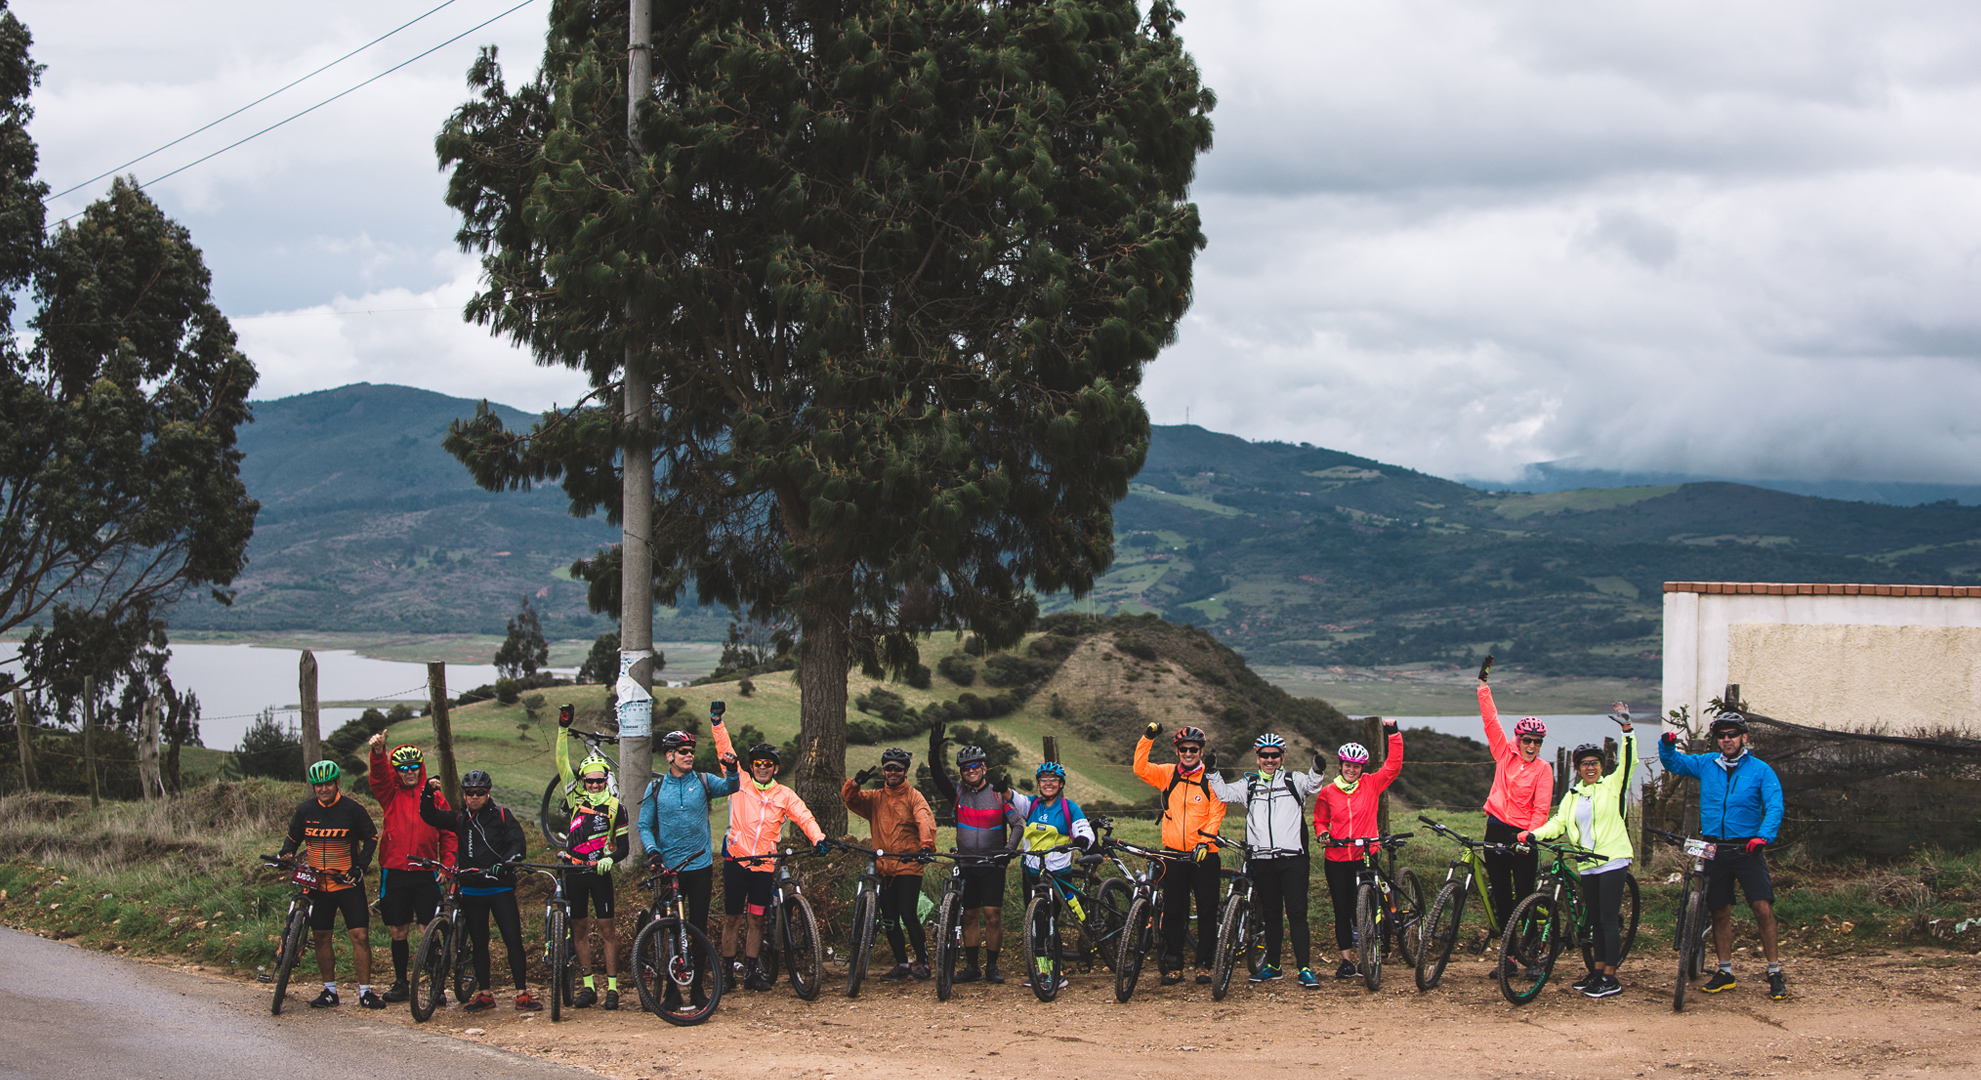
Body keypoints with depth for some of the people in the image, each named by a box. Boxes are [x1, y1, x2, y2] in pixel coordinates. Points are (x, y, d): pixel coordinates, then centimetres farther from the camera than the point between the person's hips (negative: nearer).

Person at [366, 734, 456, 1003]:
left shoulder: (434, 798, 7)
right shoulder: (390, 795, 7)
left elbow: (448, 834, 11)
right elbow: (379, 775, -13)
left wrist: (448, 864, -2)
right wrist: (378, 751, -33)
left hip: (426, 873, -1)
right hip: (394, 872, 1)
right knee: (398, 931, 7)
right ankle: (400, 983, 19)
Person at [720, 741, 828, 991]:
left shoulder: (784, 795, 6)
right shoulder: (740, 783, 4)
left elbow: (804, 817, -7)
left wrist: (818, 839, -24)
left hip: (764, 865, 1)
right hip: (736, 860, -1)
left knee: (757, 920, 6)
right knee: (732, 918, 3)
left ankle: (752, 971, 15)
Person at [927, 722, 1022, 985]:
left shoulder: (999, 794, 0)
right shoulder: (958, 795, 5)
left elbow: (1018, 823, 0)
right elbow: (937, 776, -8)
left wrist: (1011, 845, -18)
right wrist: (934, 751, -24)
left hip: (993, 864, -3)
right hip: (966, 864, 3)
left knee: (992, 915, -7)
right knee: (969, 916, 5)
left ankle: (992, 966, 2)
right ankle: (971, 966, 13)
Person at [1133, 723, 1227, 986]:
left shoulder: (1211, 779, -2)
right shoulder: (1167, 774, 6)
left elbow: (1216, 814, -6)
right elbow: (1140, 768, -6)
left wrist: (1205, 842, -18)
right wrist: (1148, 738, -14)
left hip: (1203, 855, -2)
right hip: (1174, 853, 2)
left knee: (1207, 911, 1)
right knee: (1173, 912, 5)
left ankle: (1204, 964, 11)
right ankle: (1173, 965, 11)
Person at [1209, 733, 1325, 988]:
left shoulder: (1293, 780, 7)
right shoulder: (1249, 784, 14)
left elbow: (1313, 785, -10)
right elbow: (1224, 793, 8)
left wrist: (1317, 772, -29)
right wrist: (1213, 774, -7)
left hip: (1292, 858, -3)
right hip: (1262, 859, 3)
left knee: (1297, 913, -6)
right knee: (1271, 915, 11)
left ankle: (1305, 969, -7)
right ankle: (1272, 966, 19)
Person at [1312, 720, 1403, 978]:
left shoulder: (1371, 785, 3)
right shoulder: (1328, 792, 5)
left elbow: (1393, 766, -3)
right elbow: (1320, 820, 16)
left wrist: (1393, 735, -7)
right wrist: (1322, 832, -5)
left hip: (1365, 858, -1)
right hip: (1337, 860, 1)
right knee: (1342, 912, 4)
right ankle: (1346, 960, 13)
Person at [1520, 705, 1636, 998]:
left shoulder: (1612, 785, 2)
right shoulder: (1572, 796, 16)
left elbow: (1628, 762, -10)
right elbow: (1558, 824, 7)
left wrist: (1626, 729, -21)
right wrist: (1533, 834, -10)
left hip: (1613, 861, -6)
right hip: (1588, 865, 6)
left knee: (1608, 919, -7)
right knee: (1598, 920, 13)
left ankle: (1610, 979, -6)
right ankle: (1598, 971, 20)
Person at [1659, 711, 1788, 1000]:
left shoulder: (1760, 770, -1)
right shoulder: (1706, 765, 8)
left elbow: (1774, 806, -10)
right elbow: (1673, 763, 14)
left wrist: (1764, 835, -27)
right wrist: (1667, 745, -9)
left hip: (1747, 849, -3)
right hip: (1714, 849, 3)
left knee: (1763, 908, -13)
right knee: (1720, 912, 8)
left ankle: (1775, 973, -6)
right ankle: (1725, 972, 20)